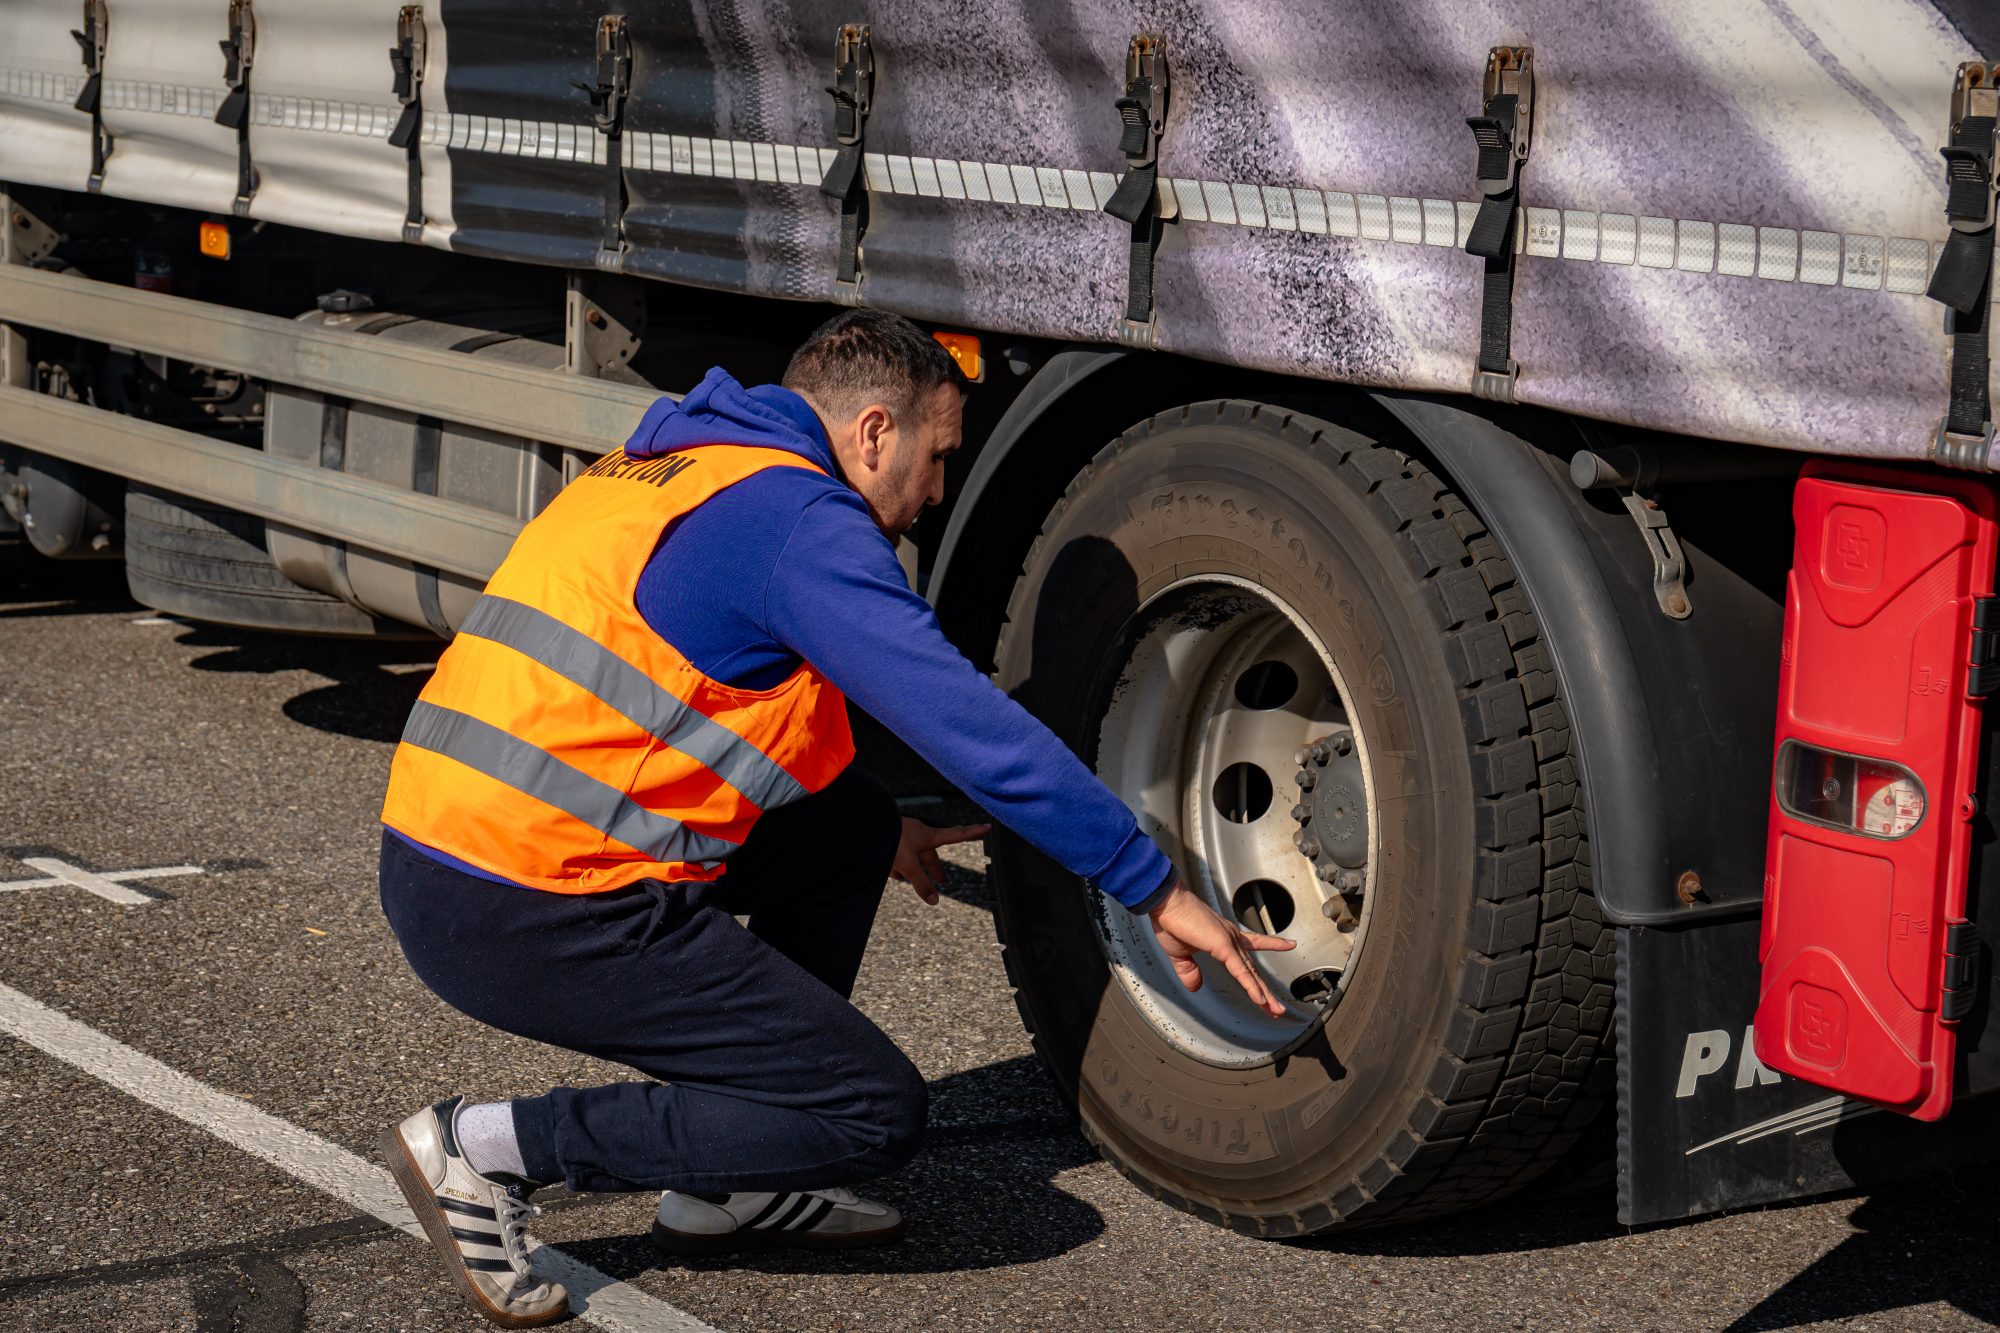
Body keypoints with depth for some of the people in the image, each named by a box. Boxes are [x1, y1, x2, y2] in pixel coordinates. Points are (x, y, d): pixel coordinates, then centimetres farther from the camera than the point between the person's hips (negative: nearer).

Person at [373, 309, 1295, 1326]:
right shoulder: (800, 518, -9)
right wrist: (1157, 892, -6)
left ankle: (727, 1189, 22)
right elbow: (982, 737, -14)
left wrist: (880, 835, 37)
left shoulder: (665, 471, 21)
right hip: (543, 915, -10)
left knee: (850, 823, 21)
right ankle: (490, 1148, -4)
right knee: (876, 1114, -4)